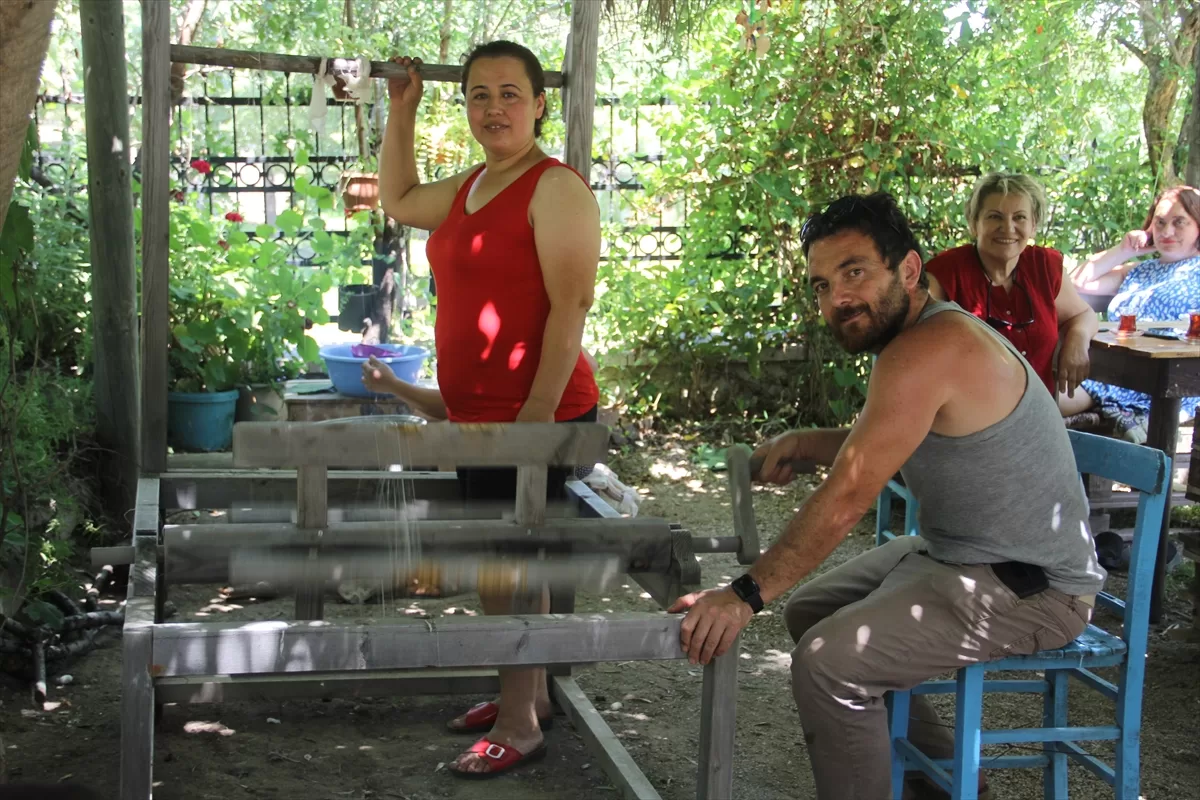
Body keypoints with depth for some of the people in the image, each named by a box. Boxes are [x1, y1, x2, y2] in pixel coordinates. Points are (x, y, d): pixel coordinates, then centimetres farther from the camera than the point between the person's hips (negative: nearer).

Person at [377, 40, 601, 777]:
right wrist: (401, 112, 26)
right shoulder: (470, 187, 14)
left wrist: (538, 411, -24)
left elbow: (571, 307, -19)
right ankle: (528, 695, 31)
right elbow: (399, 201, 33)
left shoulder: (556, 188, -13)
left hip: (533, 416, -9)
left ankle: (520, 727, 8)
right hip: (477, 413, 9)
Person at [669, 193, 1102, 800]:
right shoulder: (934, 334, 7)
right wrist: (803, 443, 7)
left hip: (1027, 588, -11)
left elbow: (847, 499, -29)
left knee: (826, 662, -24)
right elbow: (886, 451, 23)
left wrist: (745, 595, -27)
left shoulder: (927, 351, -25)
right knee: (810, 610, 19)